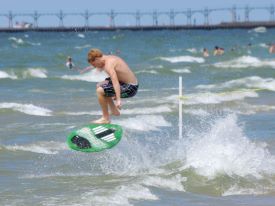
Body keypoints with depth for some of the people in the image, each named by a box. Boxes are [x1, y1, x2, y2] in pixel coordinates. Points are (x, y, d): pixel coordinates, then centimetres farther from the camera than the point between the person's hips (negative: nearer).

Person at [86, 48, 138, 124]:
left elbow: (115, 82, -33)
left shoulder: (108, 65, -21)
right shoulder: (111, 58, 11)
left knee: (100, 91, -18)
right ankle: (114, 111, 28)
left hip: (130, 88, -10)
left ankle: (106, 119, -7)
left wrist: (118, 100, -40)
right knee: (99, 86, 21)